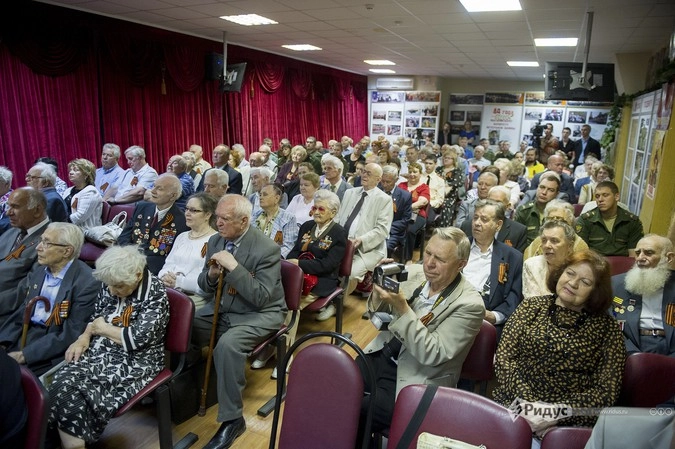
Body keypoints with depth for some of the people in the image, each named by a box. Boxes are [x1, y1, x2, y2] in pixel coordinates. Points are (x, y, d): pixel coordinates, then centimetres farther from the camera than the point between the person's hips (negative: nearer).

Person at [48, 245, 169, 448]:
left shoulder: (155, 294, -16)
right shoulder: (111, 284, 4)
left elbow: (137, 339, -22)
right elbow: (95, 318, 17)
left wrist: (103, 328, -8)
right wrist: (84, 337, -4)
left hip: (135, 362, -6)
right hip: (100, 351, 7)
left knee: (71, 387, -23)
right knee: (62, 381, -21)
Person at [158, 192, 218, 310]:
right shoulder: (182, 236, 23)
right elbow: (168, 264, 18)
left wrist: (178, 282, -18)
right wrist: (165, 276, -5)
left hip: (194, 297, -6)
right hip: (167, 289, 6)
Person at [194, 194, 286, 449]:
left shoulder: (267, 249, -21)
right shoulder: (216, 240, 1)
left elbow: (261, 298, -25)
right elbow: (206, 287, 8)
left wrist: (233, 266, -31)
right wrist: (211, 274, -17)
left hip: (259, 314, -7)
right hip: (222, 308, 7)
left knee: (226, 346, -32)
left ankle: (232, 418, -13)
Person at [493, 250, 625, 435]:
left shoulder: (607, 328, 5)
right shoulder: (532, 306, 8)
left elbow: (607, 391, 0)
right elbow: (504, 358, 2)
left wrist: (558, 412, -13)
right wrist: (526, 403, -11)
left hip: (569, 421, -1)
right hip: (514, 405, 1)